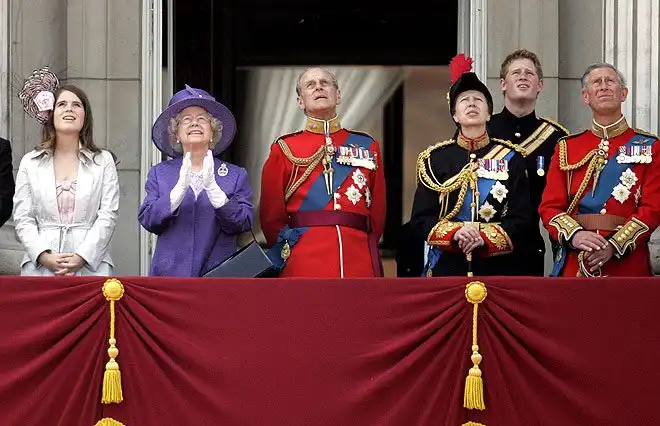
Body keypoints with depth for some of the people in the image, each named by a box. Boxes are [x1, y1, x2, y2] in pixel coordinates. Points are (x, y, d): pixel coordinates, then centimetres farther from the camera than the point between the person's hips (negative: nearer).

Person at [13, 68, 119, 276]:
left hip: (90, 265, -1)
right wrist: (44, 256, -9)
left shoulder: (103, 161, 10)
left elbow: (108, 216, 1)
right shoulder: (30, 163, 12)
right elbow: (23, 219, 6)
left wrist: (82, 257, -10)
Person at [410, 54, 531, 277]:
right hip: (446, 267, 0)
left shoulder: (510, 158, 7)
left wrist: (485, 238, -14)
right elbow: (421, 218, 3)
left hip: (497, 268, 0)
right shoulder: (434, 158, 7)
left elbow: (521, 218, 2)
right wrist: (455, 233, -15)